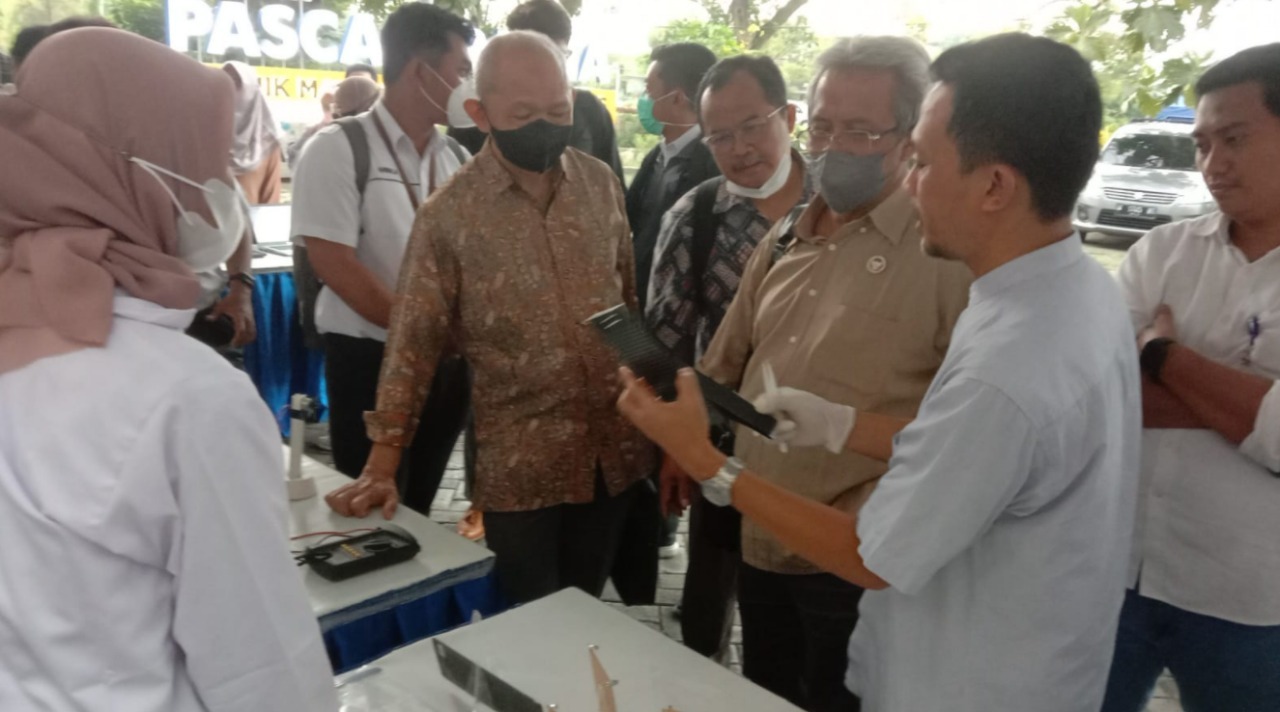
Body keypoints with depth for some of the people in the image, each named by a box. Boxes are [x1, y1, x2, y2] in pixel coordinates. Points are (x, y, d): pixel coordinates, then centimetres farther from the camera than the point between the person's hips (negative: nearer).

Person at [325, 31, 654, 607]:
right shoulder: (449, 213, -11)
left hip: (616, 446, 4)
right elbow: (414, 338, -9)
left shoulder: (601, 184, 1)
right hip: (520, 462, -3)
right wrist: (383, 463, -12)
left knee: (585, 610, 20)